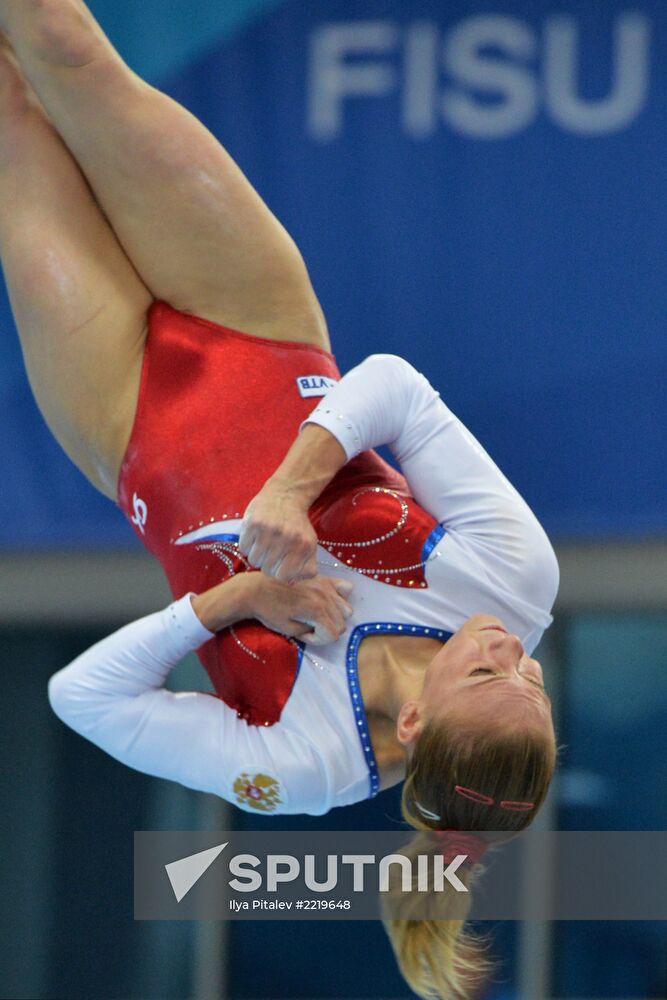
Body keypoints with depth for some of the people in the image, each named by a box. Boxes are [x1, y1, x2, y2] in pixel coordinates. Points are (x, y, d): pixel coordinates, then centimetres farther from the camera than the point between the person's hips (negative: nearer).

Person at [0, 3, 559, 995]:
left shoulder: (298, 771, -34)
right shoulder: (517, 579, -29)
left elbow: (83, 695, -26)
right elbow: (399, 389, -26)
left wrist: (233, 598, -34)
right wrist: (294, 487, -41)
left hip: (140, 435, -3)